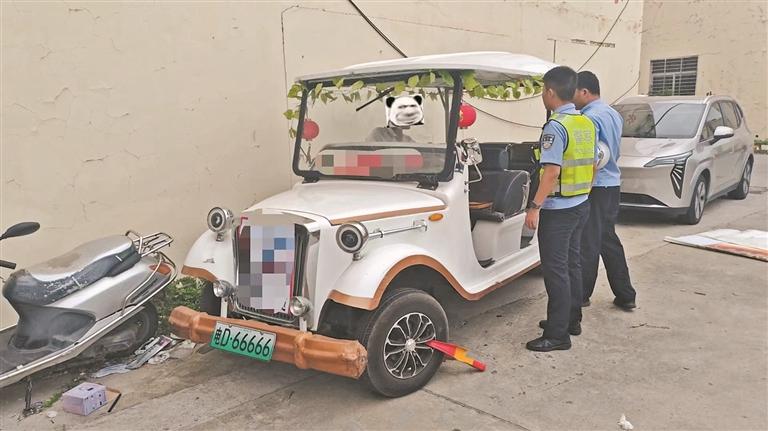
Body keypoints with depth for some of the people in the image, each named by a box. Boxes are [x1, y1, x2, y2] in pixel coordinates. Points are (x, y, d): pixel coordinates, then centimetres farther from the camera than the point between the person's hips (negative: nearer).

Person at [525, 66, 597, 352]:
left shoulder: (556, 127, -18)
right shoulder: (587, 123, 9)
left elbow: (552, 171, -24)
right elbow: (593, 164, 14)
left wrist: (535, 206, -23)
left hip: (557, 209, -9)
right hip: (581, 204, 9)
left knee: (556, 269, -3)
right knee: (572, 263, 18)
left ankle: (557, 334, 2)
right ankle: (571, 320, 29)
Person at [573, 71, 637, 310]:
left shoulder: (590, 118, -18)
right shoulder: (613, 114, 12)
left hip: (595, 187, -9)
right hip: (612, 183, 9)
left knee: (588, 243, 2)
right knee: (609, 239, 15)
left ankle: (581, 294, 14)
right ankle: (625, 295, 20)